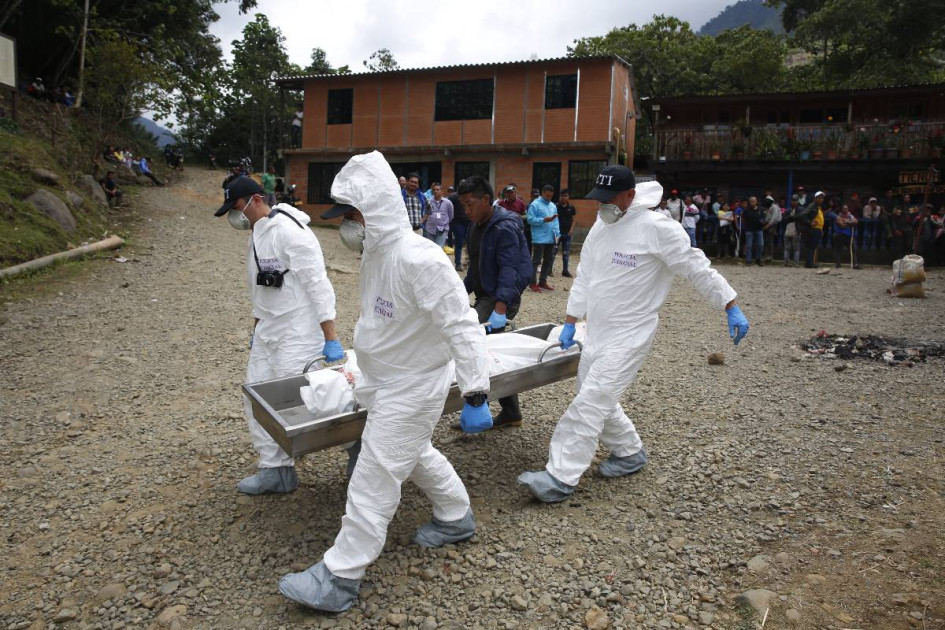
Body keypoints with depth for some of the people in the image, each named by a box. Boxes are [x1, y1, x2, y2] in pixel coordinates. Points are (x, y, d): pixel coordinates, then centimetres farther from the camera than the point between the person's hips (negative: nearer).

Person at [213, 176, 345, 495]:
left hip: (298, 332, -10)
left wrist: (331, 339, -24)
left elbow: (318, 285, -21)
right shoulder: (255, 237, 13)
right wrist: (256, 329, 23)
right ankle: (273, 468, 19)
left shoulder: (290, 232, -17)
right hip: (268, 331, 10)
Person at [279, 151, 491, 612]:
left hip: (412, 388, -10)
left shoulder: (420, 261, -28)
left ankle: (339, 578, 13)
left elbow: (462, 328, -28)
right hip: (386, 381, 10)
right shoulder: (377, 253, 2)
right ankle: (456, 517, 48)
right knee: (414, 453, 26)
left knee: (374, 479, -1)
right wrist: (367, 380, 23)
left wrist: (475, 395, -28)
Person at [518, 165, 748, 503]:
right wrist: (570, 323, 14)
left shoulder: (656, 228, -15)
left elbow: (697, 268, -11)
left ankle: (560, 478, -10)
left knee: (591, 401, -13)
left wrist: (732, 309, -12)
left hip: (629, 335, -8)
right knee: (599, 400, 15)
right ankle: (629, 452, 36)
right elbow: (584, 278, 15)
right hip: (596, 332, 8)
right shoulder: (600, 227, 9)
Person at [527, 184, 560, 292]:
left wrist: (557, 233, 4)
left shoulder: (553, 206, 16)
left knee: (548, 261, 11)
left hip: (551, 239, 7)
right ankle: (533, 283, 2)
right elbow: (530, 219, -13)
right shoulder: (535, 205, -5)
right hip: (539, 239, -7)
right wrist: (544, 220, -21)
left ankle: (542, 281, 21)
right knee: (536, 261, -4)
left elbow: (556, 220, 16)